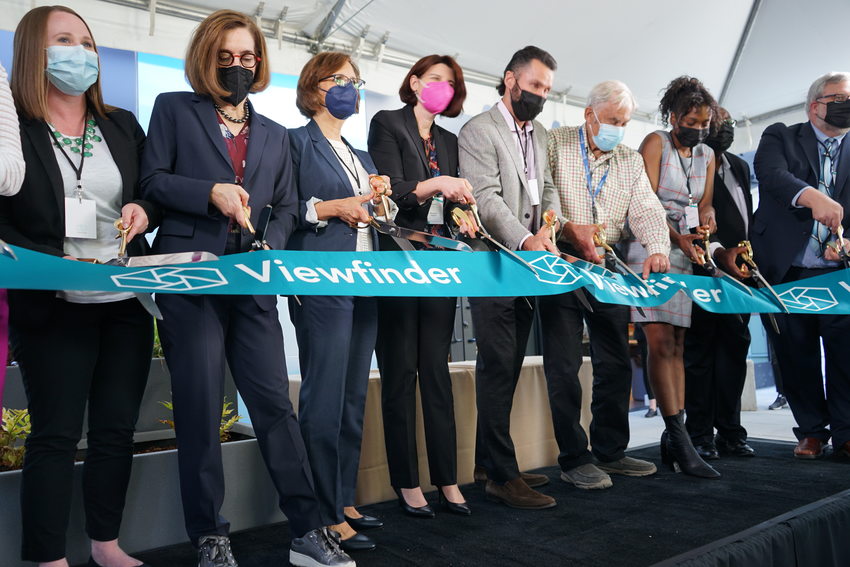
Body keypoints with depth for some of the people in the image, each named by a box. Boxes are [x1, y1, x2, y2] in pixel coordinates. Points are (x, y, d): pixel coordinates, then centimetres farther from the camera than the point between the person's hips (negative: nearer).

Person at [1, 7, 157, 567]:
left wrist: (144, 212, -5)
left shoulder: (123, 126, 13)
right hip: (54, 308, -4)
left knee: (117, 427, 9)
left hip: (128, 304, 4)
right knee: (56, 433, 1)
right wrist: (49, 268, -18)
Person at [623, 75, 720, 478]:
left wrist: (705, 220, -8)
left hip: (686, 253, 6)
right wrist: (677, 236, -21)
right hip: (650, 248, -6)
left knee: (676, 344, 4)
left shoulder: (707, 155, 17)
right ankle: (680, 441, -9)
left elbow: (704, 204, 16)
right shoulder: (655, 143, 0)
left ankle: (673, 439, 8)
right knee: (660, 342, -12)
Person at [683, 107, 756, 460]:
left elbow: (748, 216, 21)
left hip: (737, 271, 7)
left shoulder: (740, 167, 21)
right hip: (703, 270, -7)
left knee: (734, 348, 7)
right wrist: (718, 252, -22)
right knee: (700, 349, -3)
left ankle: (730, 432, 14)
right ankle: (700, 435, 4)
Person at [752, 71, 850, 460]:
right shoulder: (781, 137, 5)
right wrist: (812, 196, -34)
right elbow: (771, 173, -16)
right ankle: (811, 431, 17)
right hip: (788, 269, -1)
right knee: (796, 351, 4)